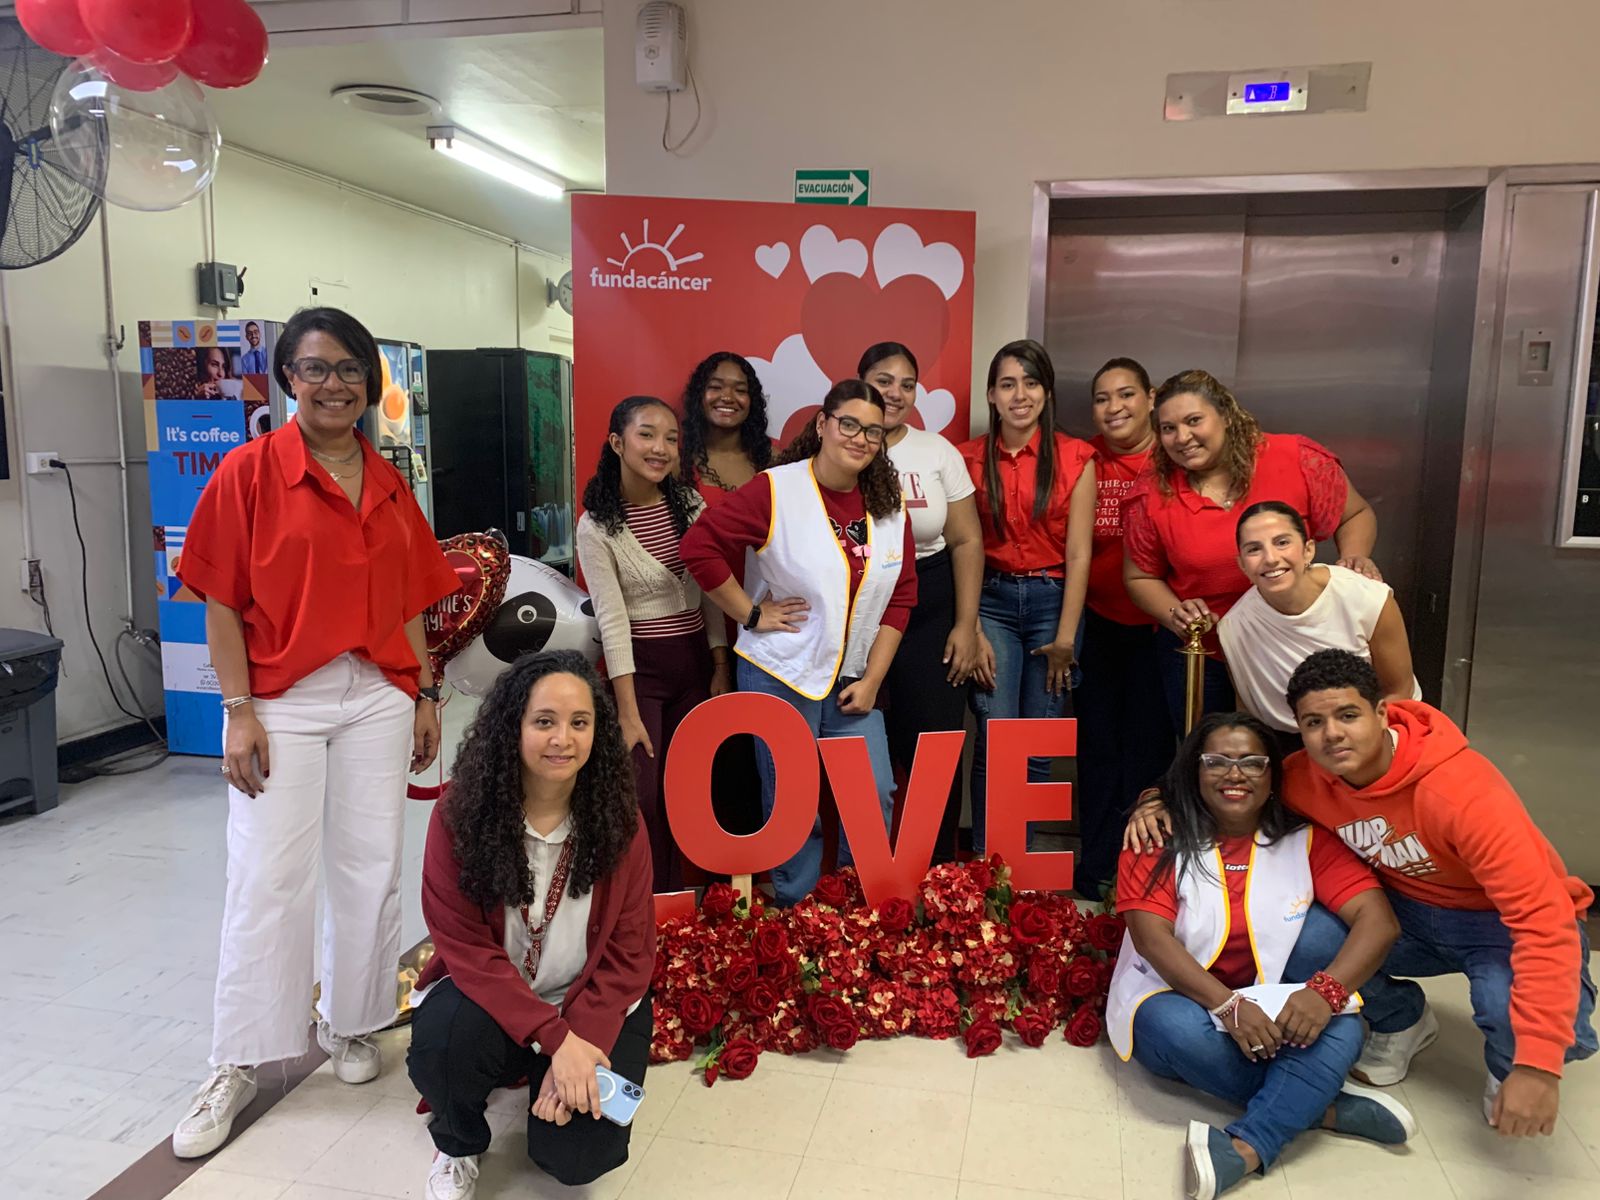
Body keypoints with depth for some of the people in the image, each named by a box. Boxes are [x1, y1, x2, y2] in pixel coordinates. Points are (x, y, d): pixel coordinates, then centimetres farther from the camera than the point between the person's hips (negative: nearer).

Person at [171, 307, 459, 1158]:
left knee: (371, 870, 9)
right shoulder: (249, 471, -4)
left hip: (379, 697, 4)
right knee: (267, 880, 1)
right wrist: (239, 711, -11)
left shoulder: (389, 484, 8)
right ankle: (238, 1065, 18)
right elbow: (221, 603, -6)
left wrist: (426, 694, 9)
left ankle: (349, 1024, 29)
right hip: (281, 702, -3)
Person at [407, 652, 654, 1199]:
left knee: (578, 1154, -16)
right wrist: (552, 1038, -25)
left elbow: (628, 954, -9)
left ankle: (548, 1083, 22)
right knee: (443, 1040, -32)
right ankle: (458, 1144, 4)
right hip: (486, 994, 0)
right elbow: (463, 945, -17)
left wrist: (578, 1043, -22)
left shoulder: (619, 821, -14)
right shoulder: (461, 811, -18)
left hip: (590, 1005, 1)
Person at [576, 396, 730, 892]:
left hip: (695, 661, 4)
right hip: (639, 668, -4)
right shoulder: (597, 526, -11)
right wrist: (627, 713, -15)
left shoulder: (690, 503, 0)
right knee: (642, 795, -2)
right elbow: (612, 619, -14)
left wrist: (720, 666, 4)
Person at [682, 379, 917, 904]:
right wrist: (751, 614, -13)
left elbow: (901, 596, 6)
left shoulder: (889, 505, 4)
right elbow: (699, 545, -16)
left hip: (854, 682, 5)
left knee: (876, 796, 2)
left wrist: (871, 680, 1)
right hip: (780, 677, -4)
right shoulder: (777, 490, -11)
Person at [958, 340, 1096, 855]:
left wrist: (1065, 638, -6)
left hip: (1052, 601, 0)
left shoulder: (1075, 458, 0)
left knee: (1037, 749, 5)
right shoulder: (971, 458, 2)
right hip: (992, 600, 0)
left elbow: (1079, 554, -3)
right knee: (995, 742, -7)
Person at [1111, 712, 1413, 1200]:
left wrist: (1326, 990, -31)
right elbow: (1152, 938, -18)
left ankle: (1244, 1150, -38)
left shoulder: (1307, 839, -3)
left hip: (1270, 1016, 2)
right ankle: (1321, 1107, -17)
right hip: (1178, 1002, -1)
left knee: (1342, 1028, -28)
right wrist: (1228, 1005, -31)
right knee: (1180, 1030, -34)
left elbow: (1377, 920, -13)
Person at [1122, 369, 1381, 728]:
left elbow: (1356, 514, 3)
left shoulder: (1298, 460, -12)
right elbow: (1141, 577, 4)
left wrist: (1355, 557, -16)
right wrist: (1175, 614, -14)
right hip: (1198, 654, 1)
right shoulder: (1151, 496, -8)